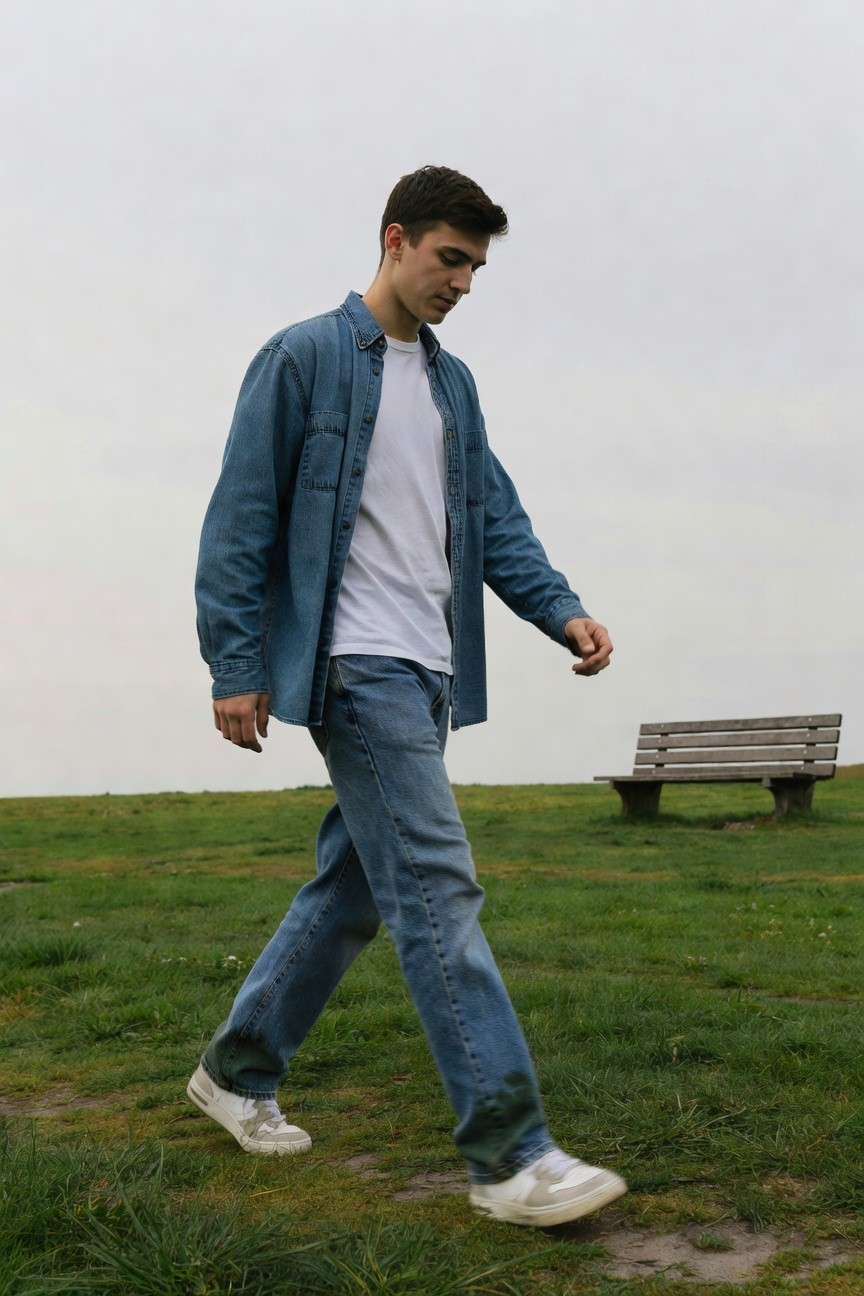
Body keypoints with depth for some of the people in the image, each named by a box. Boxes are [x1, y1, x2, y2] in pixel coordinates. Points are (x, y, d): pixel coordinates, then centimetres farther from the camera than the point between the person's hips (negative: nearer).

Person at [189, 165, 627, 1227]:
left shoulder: (452, 382, 18)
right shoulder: (303, 359, -3)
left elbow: (494, 518, 16)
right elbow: (241, 519, -5)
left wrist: (562, 611, 0)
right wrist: (236, 665, -10)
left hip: (430, 672, 8)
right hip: (354, 663, -8)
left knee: (356, 887, 13)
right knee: (437, 890, -13)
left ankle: (237, 1070, 30)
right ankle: (509, 1154, -11)